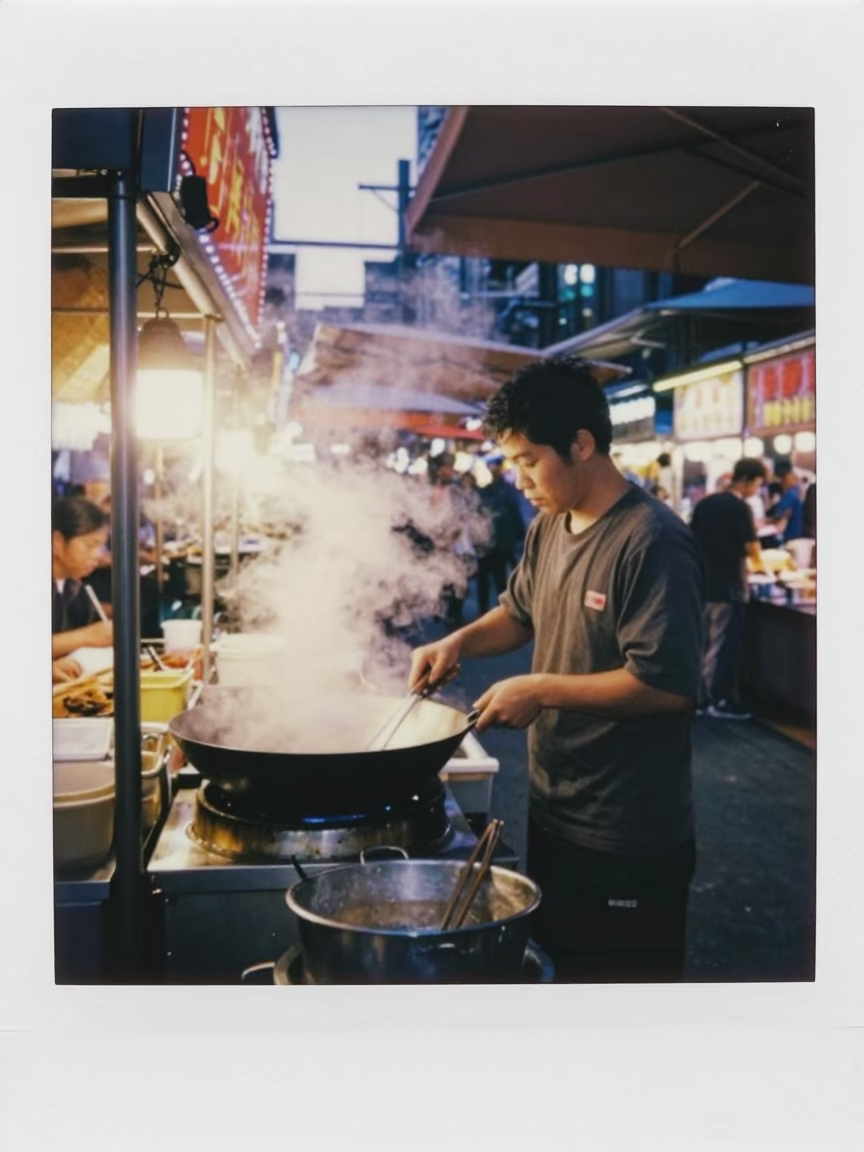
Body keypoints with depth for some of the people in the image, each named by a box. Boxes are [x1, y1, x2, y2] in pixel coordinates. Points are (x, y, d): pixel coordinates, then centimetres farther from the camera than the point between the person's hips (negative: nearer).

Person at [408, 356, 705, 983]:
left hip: (628, 840, -8)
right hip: (553, 811, 8)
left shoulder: (653, 542, -22)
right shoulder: (548, 526, 5)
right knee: (554, 965, 23)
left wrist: (540, 690, -22)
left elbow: (669, 684, -26)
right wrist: (460, 641, 1)